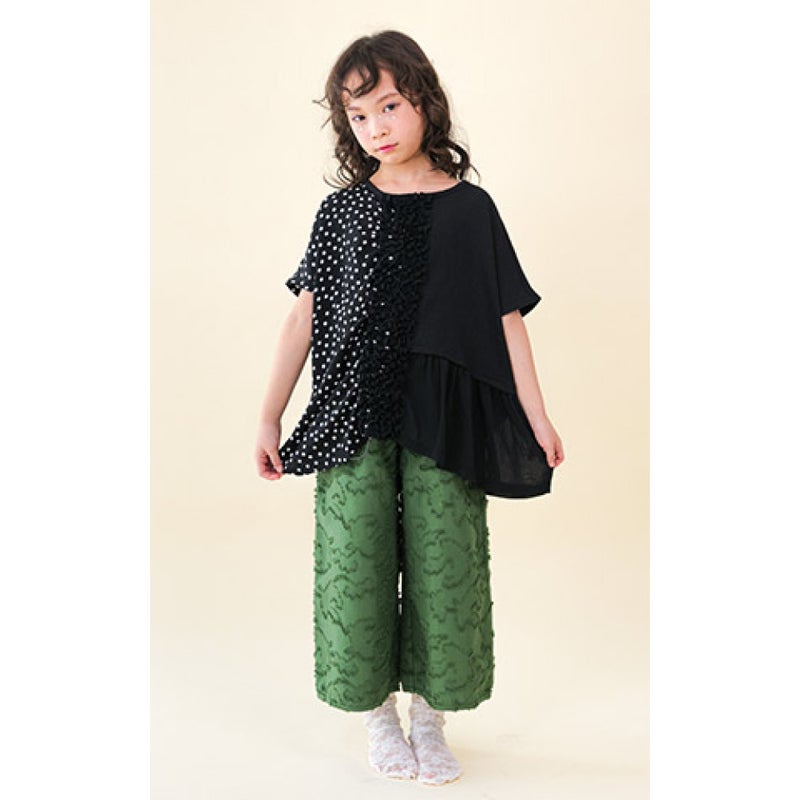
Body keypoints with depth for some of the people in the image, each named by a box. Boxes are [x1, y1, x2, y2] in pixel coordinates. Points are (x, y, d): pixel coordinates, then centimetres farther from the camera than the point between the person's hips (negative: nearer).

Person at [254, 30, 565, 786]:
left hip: (444, 417, 0)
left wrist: (535, 415, 2)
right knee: (357, 557, 2)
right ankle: (377, 711, 23)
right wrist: (269, 416, 5)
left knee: (443, 560, 3)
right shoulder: (341, 210, 6)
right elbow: (305, 316, 7)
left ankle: (429, 715, 23)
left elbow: (506, 316, 6)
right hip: (353, 415, 1)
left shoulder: (469, 207, 5)